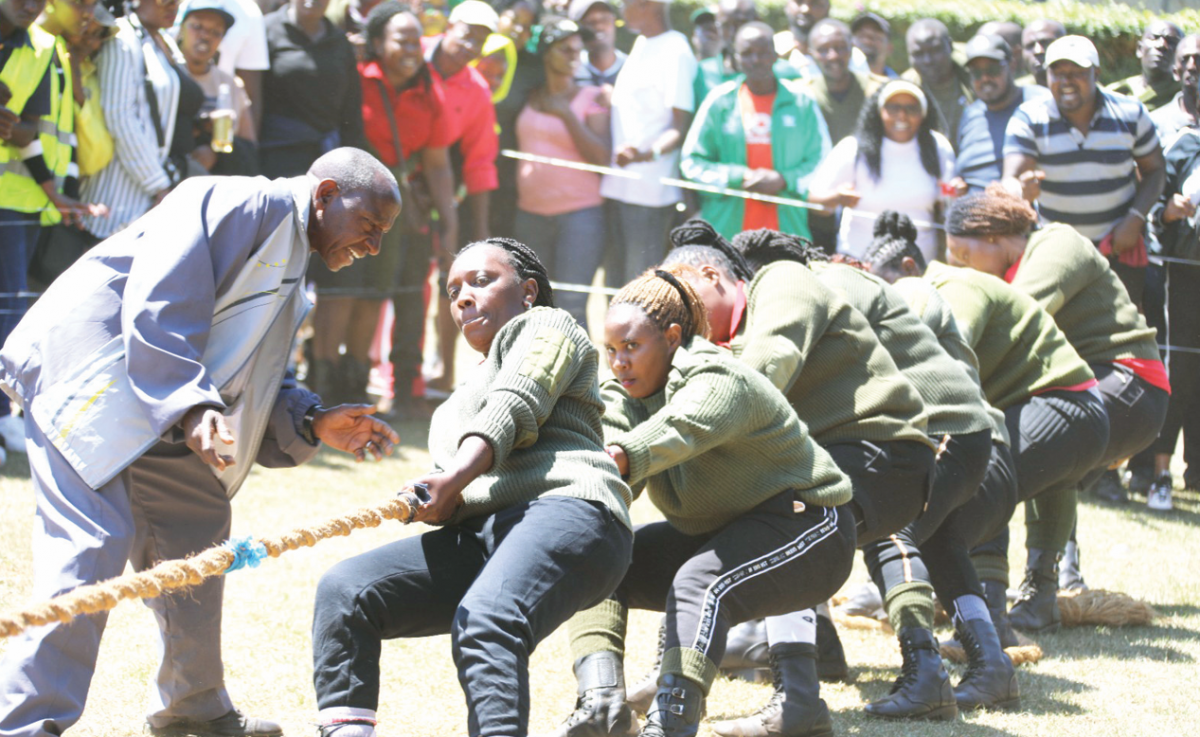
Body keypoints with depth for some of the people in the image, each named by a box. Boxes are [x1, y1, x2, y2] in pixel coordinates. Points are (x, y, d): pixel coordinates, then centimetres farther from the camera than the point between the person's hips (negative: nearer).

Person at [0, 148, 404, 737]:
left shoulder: (289, 271, 21)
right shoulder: (237, 204, -11)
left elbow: (252, 382, 21)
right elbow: (157, 305, -22)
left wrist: (313, 422, 3)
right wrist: (190, 404, -31)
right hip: (84, 374, -11)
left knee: (195, 523, 15)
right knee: (94, 545, -18)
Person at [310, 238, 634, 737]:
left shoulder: (544, 325, 17)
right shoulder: (462, 399, 41)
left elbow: (514, 406, -4)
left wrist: (455, 480, -20)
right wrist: (437, 504, 2)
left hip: (565, 509, -8)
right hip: (477, 537, 8)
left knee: (484, 624, -36)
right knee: (344, 591, -12)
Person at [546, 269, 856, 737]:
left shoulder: (718, 381, -23)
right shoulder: (623, 396, 2)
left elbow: (678, 430, -46)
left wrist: (619, 459, -66)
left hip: (805, 525, -9)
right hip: (715, 534, 9)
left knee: (700, 582, -36)